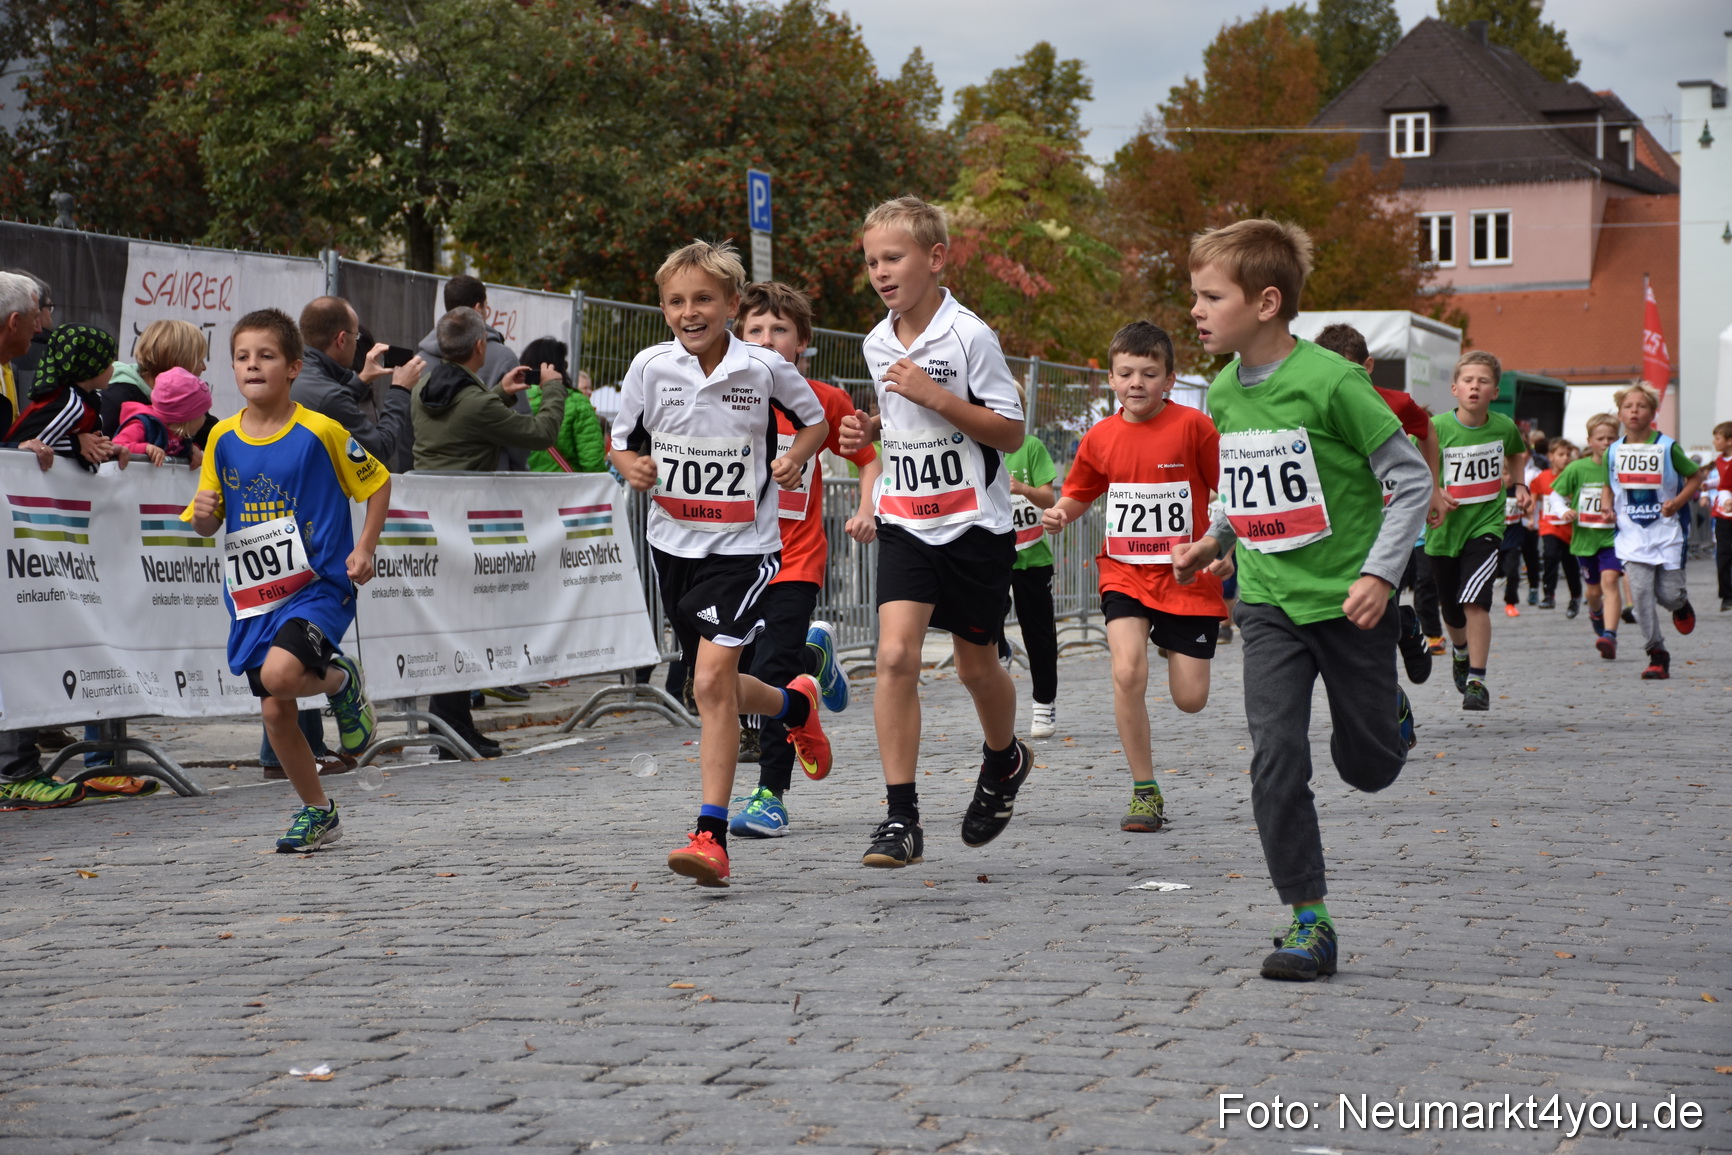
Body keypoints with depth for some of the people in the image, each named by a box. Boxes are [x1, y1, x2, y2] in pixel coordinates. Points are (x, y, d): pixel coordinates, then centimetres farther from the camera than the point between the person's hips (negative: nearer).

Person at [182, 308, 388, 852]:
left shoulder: (319, 432, -9)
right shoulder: (223, 439, 3)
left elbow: (378, 482, 3)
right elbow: (207, 524, 12)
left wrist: (364, 548, -6)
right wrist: (202, 515, -11)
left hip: (317, 585, -5)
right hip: (251, 596, 5)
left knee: (280, 674, -29)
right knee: (274, 711, 6)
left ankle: (342, 681, 5)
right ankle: (318, 812, 25)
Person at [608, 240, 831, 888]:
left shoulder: (765, 368, -6)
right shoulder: (651, 367, -2)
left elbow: (815, 420, 12)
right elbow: (621, 440, 10)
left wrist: (796, 457, -8)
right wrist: (630, 467, -12)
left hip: (742, 545, -4)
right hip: (673, 542, 4)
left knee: (712, 680, -18)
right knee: (716, 688, 15)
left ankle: (711, 836, -16)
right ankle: (796, 705, 49)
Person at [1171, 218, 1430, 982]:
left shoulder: (1331, 382, -18)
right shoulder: (1223, 394, 2)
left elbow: (1412, 478, -12)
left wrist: (1380, 572, -19)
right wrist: (1214, 541, 6)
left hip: (1348, 600, -4)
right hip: (1268, 602, 4)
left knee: (1367, 766, 10)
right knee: (1276, 759, -10)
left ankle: (1389, 712, 45)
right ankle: (1309, 920, -3)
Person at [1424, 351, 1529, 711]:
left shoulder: (1504, 427, -2)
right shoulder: (1437, 427, -12)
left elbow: (1516, 454, 22)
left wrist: (1518, 485, 9)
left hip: (1486, 524, 0)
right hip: (1445, 529, 0)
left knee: (1474, 600, -21)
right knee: (1452, 613, 14)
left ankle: (1477, 681, -14)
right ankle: (1460, 651, 49)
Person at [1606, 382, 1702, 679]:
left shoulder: (1667, 447, -5)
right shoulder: (1614, 451, 5)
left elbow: (1695, 476, 5)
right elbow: (1609, 487, 20)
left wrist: (1678, 501, -10)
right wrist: (1608, 508, 1)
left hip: (1665, 531, -2)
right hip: (1632, 534, 2)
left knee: (1669, 594, -2)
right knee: (1640, 593, -11)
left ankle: (1681, 605, 38)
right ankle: (1657, 655, -3)